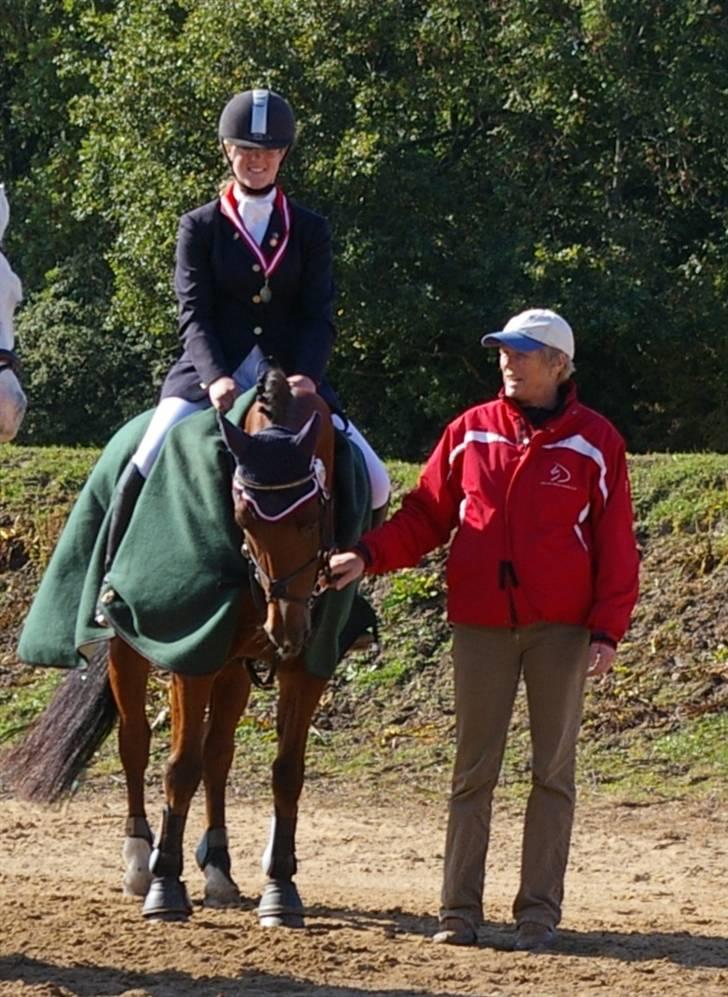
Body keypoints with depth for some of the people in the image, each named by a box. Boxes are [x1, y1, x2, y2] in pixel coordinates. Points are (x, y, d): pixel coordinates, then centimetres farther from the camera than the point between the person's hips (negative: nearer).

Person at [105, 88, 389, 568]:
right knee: (146, 468, -25)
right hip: (210, 377, -2)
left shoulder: (310, 231, 9)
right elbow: (194, 315, -5)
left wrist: (306, 376, -21)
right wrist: (214, 379, -24)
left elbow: (319, 316, 0)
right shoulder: (200, 228, 5)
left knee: (374, 484, -10)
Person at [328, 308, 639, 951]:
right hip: (482, 623, 2)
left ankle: (539, 912, 7)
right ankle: (460, 909, 7)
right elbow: (426, 517, 7)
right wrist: (369, 556, -9)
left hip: (560, 626, -2)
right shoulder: (470, 433, 5)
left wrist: (608, 628, -7)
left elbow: (615, 544, 0)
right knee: (474, 769, 4)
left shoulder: (595, 442, 0)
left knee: (553, 770, 3)